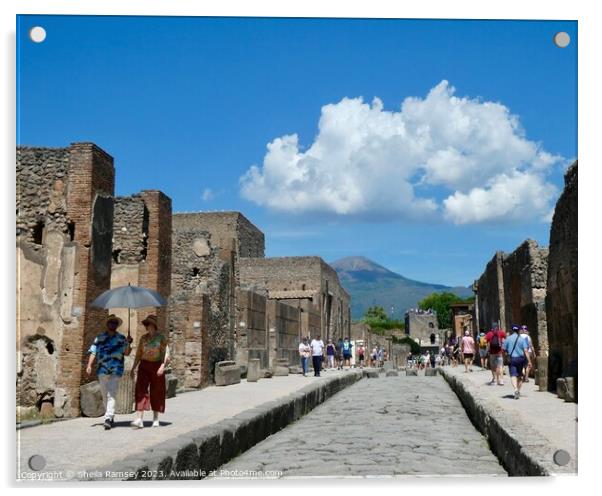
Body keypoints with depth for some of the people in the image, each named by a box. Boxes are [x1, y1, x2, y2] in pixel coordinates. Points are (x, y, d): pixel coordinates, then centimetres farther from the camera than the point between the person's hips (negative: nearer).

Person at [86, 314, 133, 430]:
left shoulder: (121, 338, 8)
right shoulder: (99, 338, 8)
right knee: (104, 395, 10)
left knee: (111, 394, -12)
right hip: (102, 370, 2)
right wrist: (89, 365, -7)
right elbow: (93, 352, 4)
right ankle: (111, 417, 24)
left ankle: (108, 419, -19)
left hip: (116, 370, -2)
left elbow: (126, 353, 7)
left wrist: (128, 344, -10)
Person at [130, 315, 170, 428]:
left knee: (156, 392, 6)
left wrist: (163, 366, -24)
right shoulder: (143, 338, 7)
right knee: (141, 390, -11)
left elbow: (166, 353, -11)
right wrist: (133, 368, 7)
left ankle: (156, 418, 21)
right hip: (144, 366, 3)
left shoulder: (162, 337, -5)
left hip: (157, 366, -3)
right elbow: (139, 354, 12)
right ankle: (139, 419, -19)